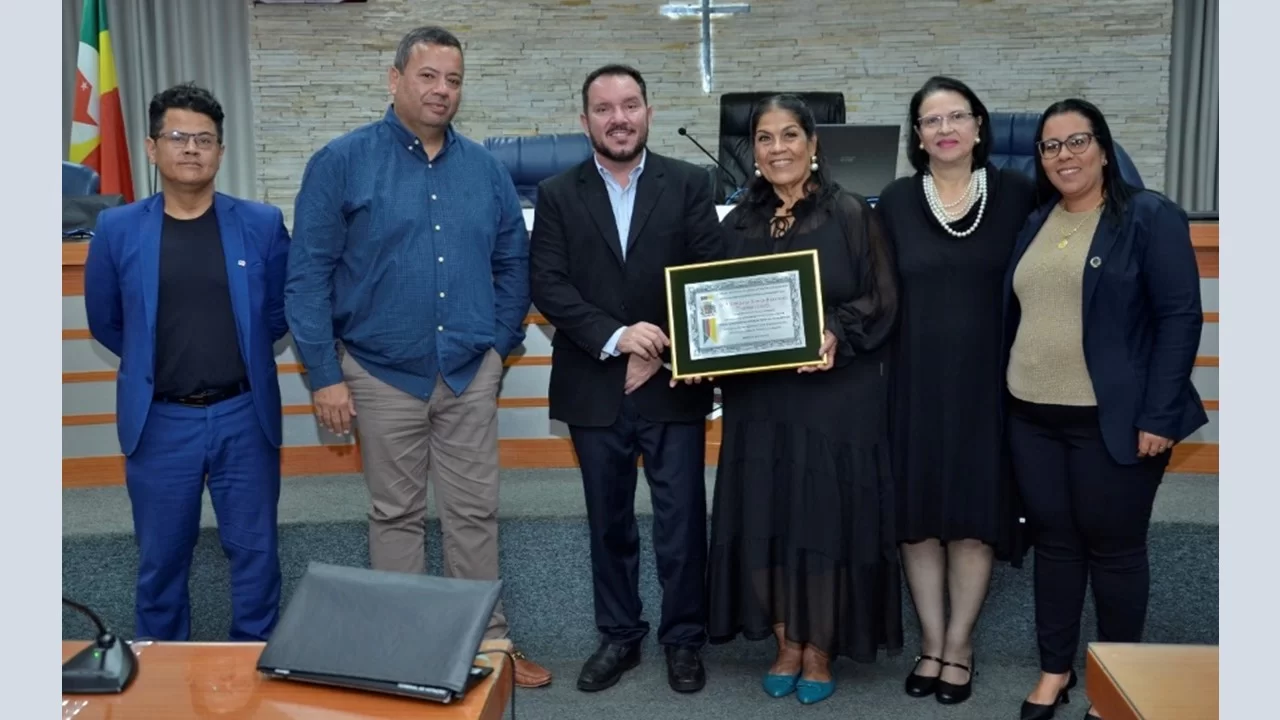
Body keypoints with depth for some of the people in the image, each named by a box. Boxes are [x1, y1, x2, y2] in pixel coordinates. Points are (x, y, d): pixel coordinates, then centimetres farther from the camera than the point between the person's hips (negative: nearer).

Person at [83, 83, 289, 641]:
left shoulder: (262, 224, -3)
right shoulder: (117, 230, -2)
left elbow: (284, 309, 9)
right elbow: (105, 323, 11)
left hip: (245, 416, 0)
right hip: (160, 421, 0)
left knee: (255, 552, 9)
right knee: (161, 559, 12)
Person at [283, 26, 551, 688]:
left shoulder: (485, 169, 6)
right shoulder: (342, 162, -6)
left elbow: (513, 264, 13)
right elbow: (308, 275, -7)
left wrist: (502, 343, 5)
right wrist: (325, 374, -10)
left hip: (470, 372, 3)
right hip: (383, 372, -2)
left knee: (475, 513, 10)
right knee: (396, 515, 10)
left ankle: (487, 641, 24)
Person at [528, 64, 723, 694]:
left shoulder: (689, 184, 2)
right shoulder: (557, 195, 4)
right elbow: (546, 286, -5)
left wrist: (661, 351, -11)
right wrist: (615, 336, -18)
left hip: (673, 383, -1)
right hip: (594, 389, 1)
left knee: (681, 521, 6)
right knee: (608, 522, 13)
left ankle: (683, 638, 24)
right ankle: (618, 635, 28)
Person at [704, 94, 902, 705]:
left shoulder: (852, 215, -2)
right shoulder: (738, 224, 9)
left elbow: (883, 301, -4)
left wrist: (837, 332, -21)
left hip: (837, 396, -3)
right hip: (758, 398, 3)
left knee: (827, 519, 2)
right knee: (764, 520, 6)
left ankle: (820, 652, 19)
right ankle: (786, 644, 23)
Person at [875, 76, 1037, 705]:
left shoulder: (1017, 193, 0)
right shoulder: (896, 200, 2)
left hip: (985, 380, -1)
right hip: (915, 381, 1)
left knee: (975, 515, 5)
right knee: (918, 514, 5)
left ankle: (959, 644, 20)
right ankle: (931, 641, 20)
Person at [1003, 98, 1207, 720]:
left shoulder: (1149, 217, -5)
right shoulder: (1034, 225, 12)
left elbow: (1180, 317, -11)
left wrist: (1158, 416, -16)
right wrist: (1008, 395, 8)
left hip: (1113, 422, -5)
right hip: (1033, 418, 5)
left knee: (1114, 546, 6)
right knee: (1053, 541, 12)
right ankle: (1055, 668, 26)